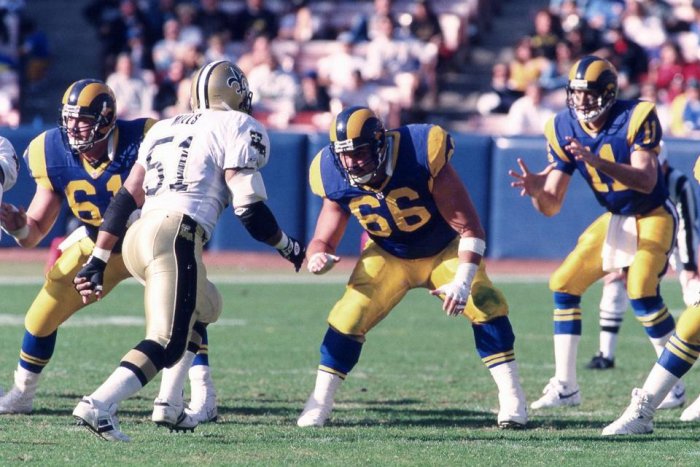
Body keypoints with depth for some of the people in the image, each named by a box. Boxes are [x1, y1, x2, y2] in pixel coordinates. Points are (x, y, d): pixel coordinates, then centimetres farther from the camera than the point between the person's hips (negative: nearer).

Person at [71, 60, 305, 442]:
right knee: (167, 343, -13)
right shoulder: (238, 128, 6)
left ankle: (169, 405, 20)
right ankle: (99, 405, -33)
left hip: (137, 237, 8)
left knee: (204, 307, 29)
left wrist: (98, 260, 19)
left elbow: (126, 198, 19)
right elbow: (249, 208, -1)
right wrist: (288, 247, 15)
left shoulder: (164, 128, 24)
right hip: (176, 236, -8)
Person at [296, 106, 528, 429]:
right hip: (389, 255, 3)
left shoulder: (422, 158, -34)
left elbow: (469, 227, -29)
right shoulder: (338, 181, -22)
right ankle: (319, 404, -1)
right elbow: (323, 241, -9)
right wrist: (318, 257, -35)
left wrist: (462, 281, -39)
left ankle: (512, 399, -14)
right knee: (348, 317, -15)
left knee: (484, 303, -24)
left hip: (445, 250, -3)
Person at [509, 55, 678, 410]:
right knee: (563, 284, 0)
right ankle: (565, 386, 7)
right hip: (614, 219, 6)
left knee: (641, 289, -25)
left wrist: (597, 161, -47)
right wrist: (536, 189, -30)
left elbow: (646, 181, -35)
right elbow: (552, 206, -6)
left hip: (653, 216, -6)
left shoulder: (635, 118, -23)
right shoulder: (563, 129, -7)